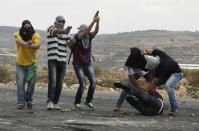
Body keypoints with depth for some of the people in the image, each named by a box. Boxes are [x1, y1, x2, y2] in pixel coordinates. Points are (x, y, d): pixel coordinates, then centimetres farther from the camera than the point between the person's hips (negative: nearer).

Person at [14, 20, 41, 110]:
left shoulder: (36, 35, -10)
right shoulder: (18, 35, -9)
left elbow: (38, 45, -30)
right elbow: (19, 41, -33)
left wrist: (30, 45, -53)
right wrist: (25, 44, -57)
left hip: (31, 64, 0)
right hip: (20, 64, 0)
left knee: (31, 83, -2)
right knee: (20, 84, -6)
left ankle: (29, 100, 19)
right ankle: (21, 102, 1)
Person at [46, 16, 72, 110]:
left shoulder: (65, 33, 13)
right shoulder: (51, 29, -3)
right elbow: (56, 31, -28)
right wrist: (65, 30, -48)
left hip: (62, 61, 5)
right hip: (52, 60, -5)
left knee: (59, 83, 5)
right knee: (52, 81, -18)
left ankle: (55, 103, 12)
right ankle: (50, 102, -24)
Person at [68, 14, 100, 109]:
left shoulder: (89, 37, -2)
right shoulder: (76, 37, -16)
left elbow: (95, 31, -20)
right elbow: (85, 32, -32)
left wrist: (97, 22, -36)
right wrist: (93, 21, -38)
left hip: (88, 64, 5)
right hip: (78, 65, -5)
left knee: (93, 81, -11)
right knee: (82, 84, -15)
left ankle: (88, 101, 7)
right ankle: (77, 103, 3)